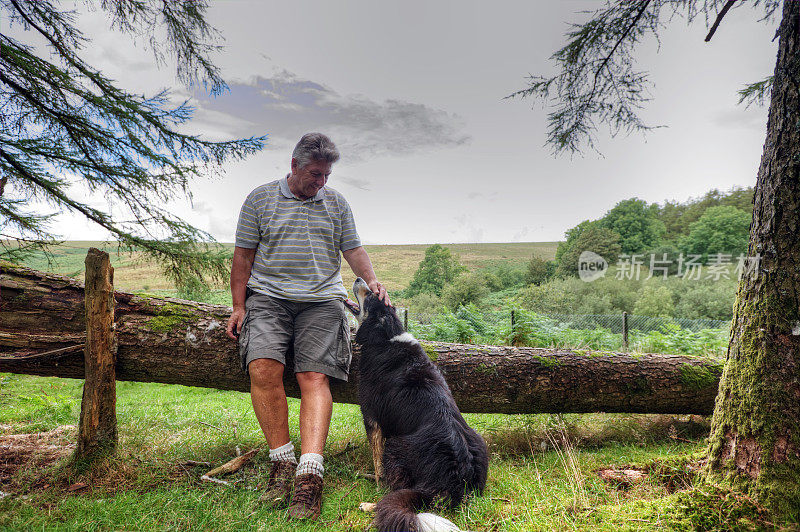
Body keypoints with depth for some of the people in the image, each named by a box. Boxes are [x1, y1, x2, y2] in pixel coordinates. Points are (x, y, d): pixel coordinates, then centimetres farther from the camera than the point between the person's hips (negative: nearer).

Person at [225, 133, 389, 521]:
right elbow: (243, 255, 9)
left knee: (315, 377, -17)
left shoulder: (336, 202, 17)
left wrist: (372, 281, -3)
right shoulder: (260, 198, 11)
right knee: (262, 368, -24)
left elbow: (353, 249, 16)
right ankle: (282, 462, -12)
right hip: (268, 296, 0)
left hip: (322, 300, 1)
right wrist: (238, 307, 1)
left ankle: (309, 473, -21)